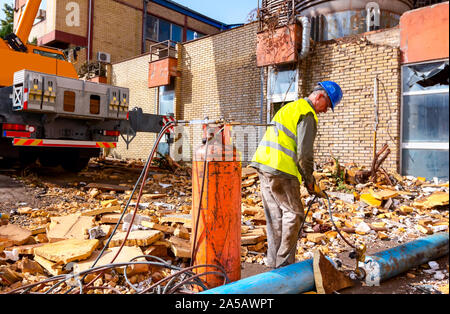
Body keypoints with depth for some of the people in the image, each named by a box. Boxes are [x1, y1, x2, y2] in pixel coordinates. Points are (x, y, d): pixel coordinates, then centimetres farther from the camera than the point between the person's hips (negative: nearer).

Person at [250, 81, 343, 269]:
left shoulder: (292, 107, 25)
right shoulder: (307, 115, -7)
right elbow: (304, 154, -13)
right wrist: (310, 183, -1)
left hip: (264, 165, 10)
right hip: (280, 170, -10)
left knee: (275, 215, 14)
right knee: (294, 213, -1)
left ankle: (273, 261, 21)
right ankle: (284, 263, 4)